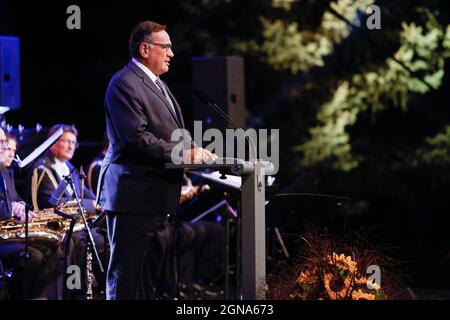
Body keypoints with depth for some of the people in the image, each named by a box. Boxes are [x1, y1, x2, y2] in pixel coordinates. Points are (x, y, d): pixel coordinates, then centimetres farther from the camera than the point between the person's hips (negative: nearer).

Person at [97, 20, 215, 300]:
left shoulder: (157, 85, 20)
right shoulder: (125, 84, -12)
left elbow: (168, 134, 21)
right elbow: (136, 138, -21)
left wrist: (194, 152, 2)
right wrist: (184, 153, -22)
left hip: (158, 196, 10)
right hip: (134, 195, -10)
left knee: (159, 272, 10)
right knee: (126, 273, -6)